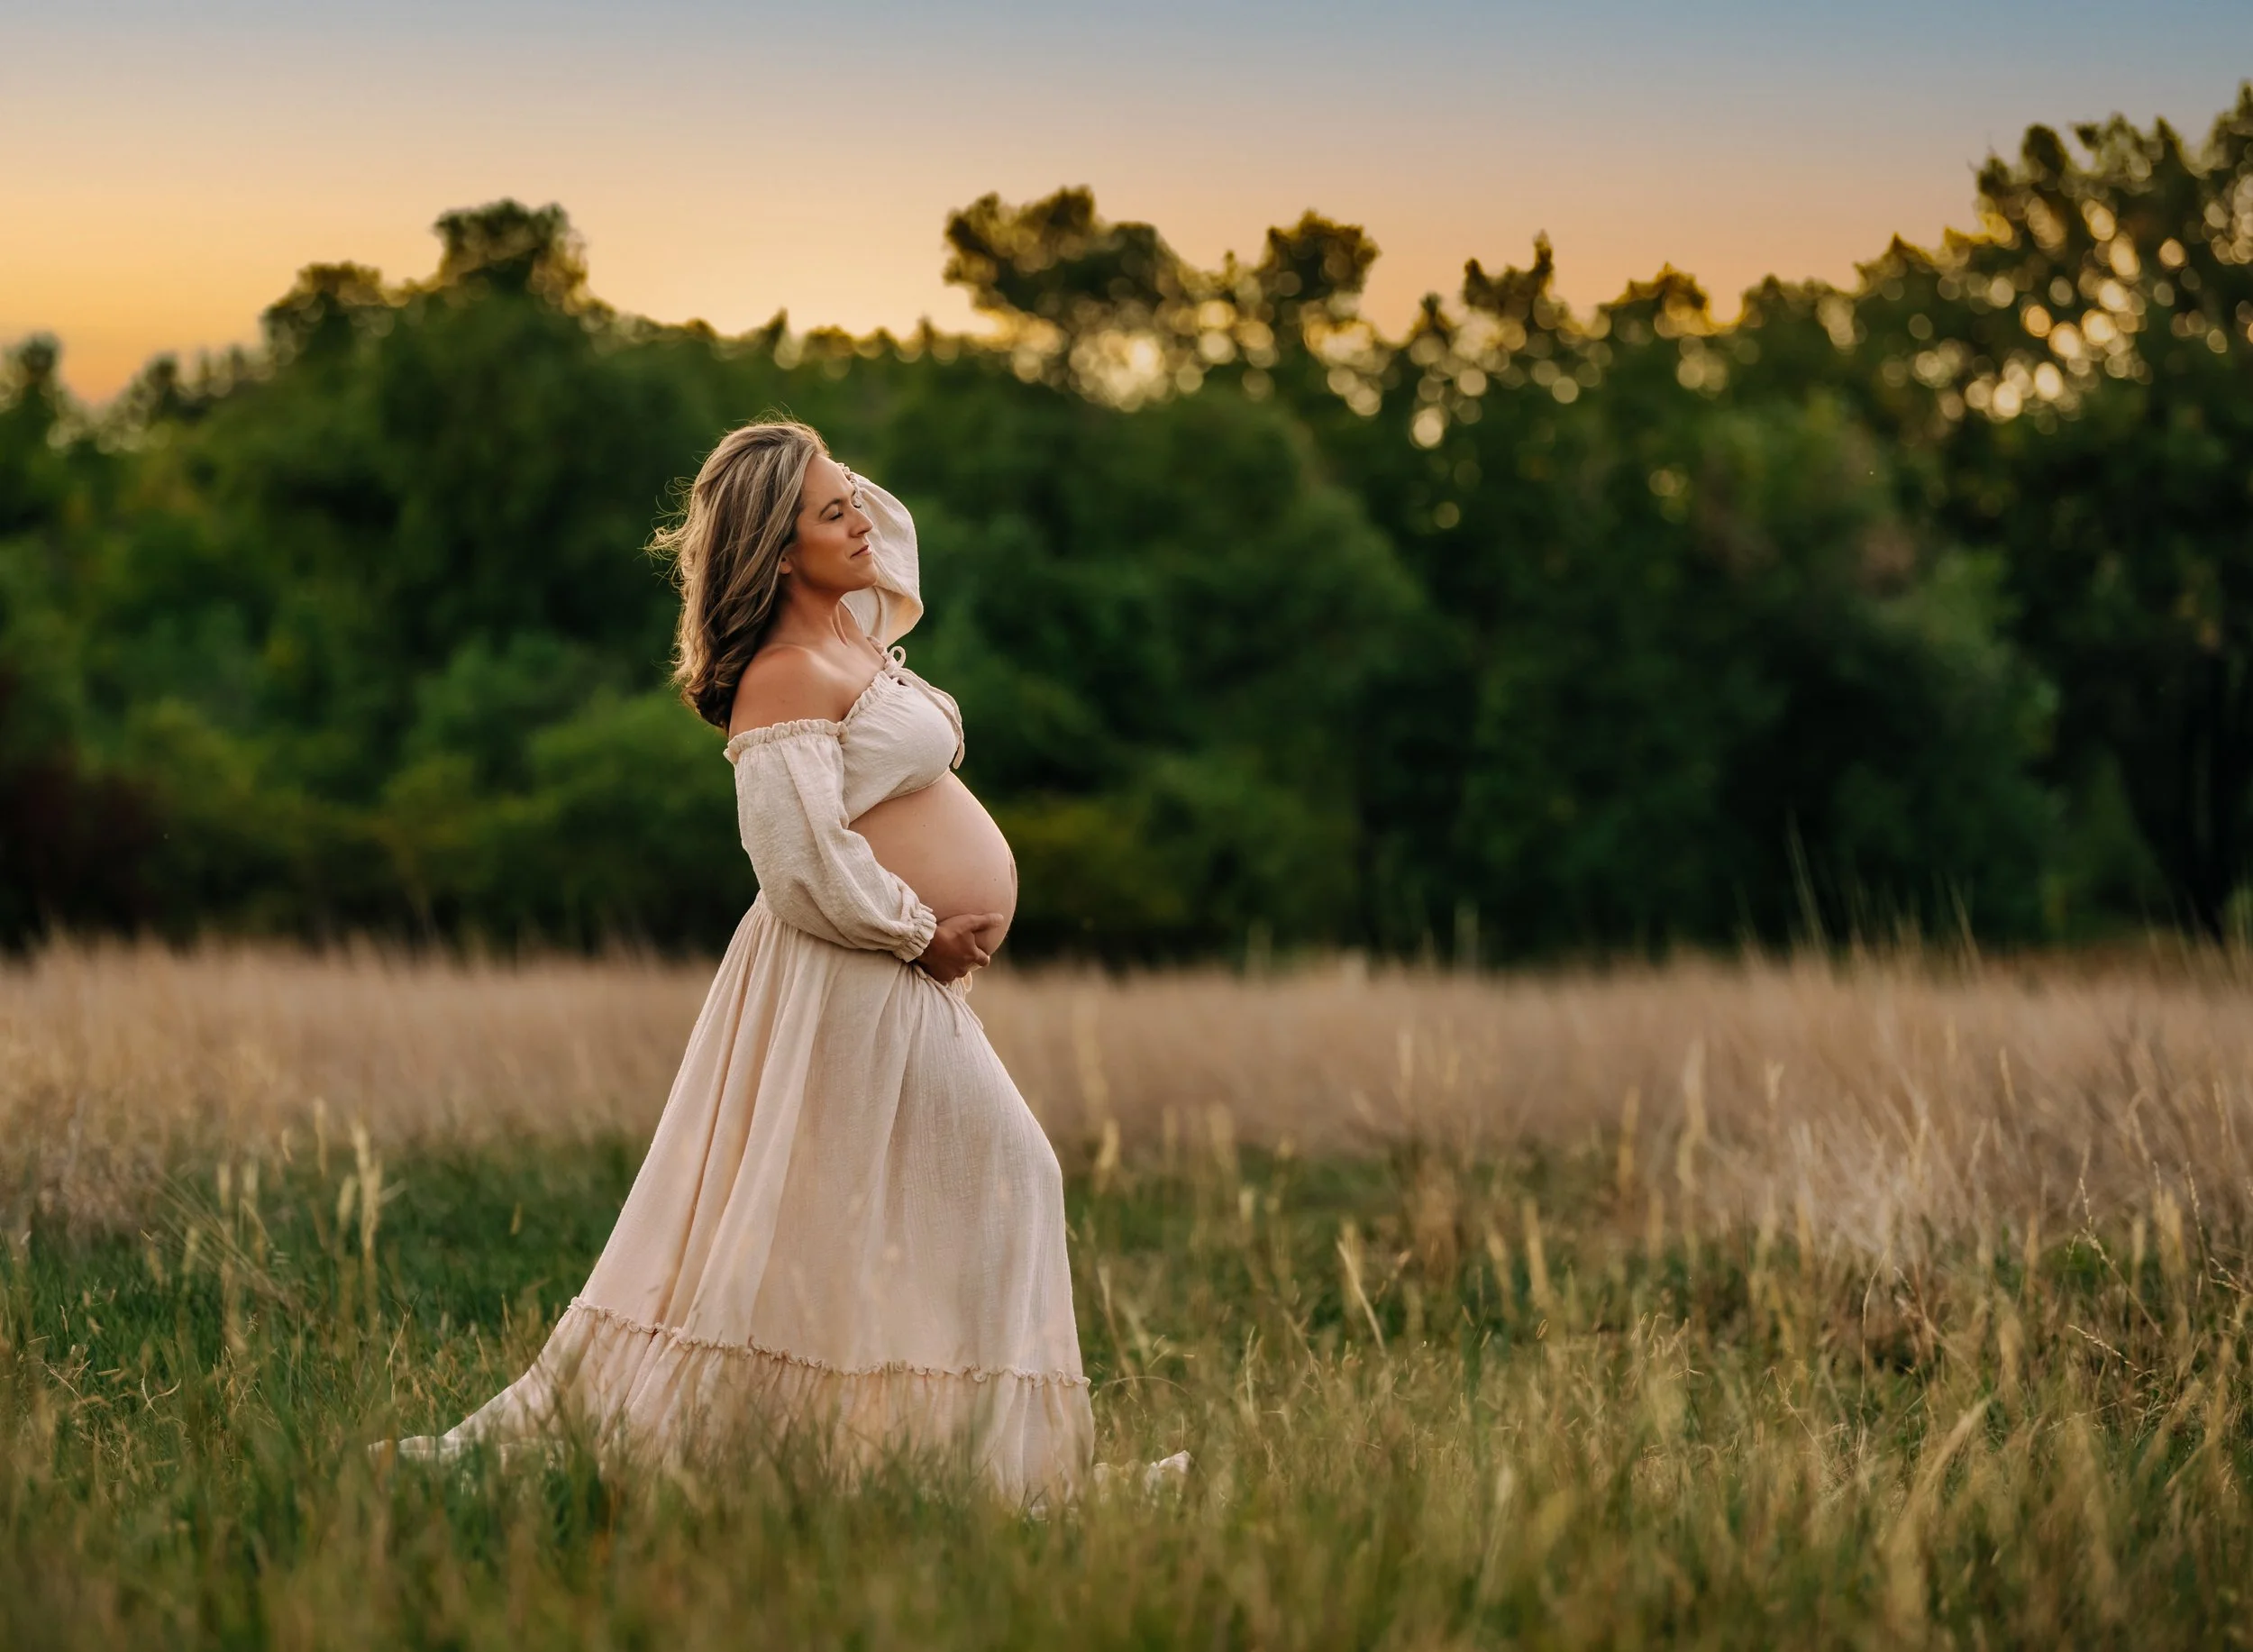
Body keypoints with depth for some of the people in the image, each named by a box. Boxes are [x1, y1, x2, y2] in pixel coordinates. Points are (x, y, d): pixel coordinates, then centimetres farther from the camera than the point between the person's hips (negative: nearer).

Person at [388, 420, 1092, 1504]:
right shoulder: (788, 679, -18)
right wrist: (918, 933, -15)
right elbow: (803, 863, -26)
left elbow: (893, 527, 33)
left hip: (906, 986, 10)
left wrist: (823, 478, 14)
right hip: (856, 990, -10)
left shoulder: (853, 627, 10)